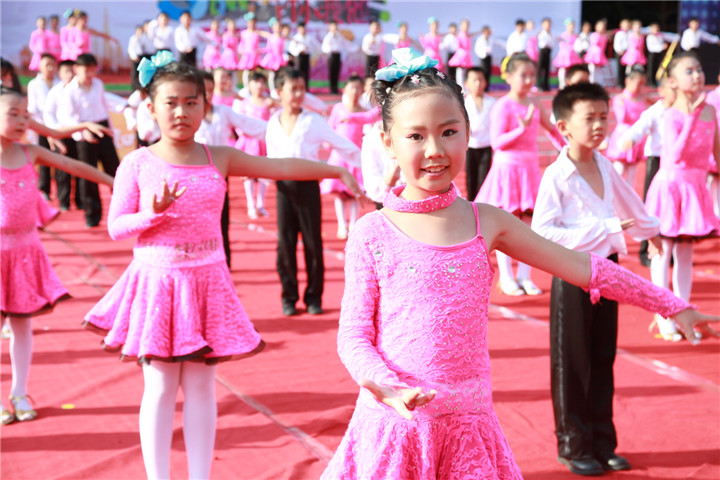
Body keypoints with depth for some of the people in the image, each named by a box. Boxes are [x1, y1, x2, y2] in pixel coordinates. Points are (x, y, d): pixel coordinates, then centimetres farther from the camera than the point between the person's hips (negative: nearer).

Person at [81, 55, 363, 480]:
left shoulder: (219, 159, 3)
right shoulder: (137, 164, -2)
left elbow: (281, 166, 4)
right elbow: (116, 226, -3)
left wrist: (336, 170, -1)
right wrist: (154, 212, -20)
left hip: (206, 281, 2)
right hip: (156, 281, -2)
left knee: (201, 385, 7)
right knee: (160, 388, 3)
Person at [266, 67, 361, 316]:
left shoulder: (314, 121, -2)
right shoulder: (273, 123, 7)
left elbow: (342, 146, 0)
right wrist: (257, 171, 0)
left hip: (308, 185, -2)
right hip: (284, 186, 2)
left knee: (313, 242, 1)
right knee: (285, 242, 3)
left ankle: (314, 297, 12)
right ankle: (289, 297, 13)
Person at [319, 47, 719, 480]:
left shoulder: (486, 222, 3)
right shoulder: (372, 233, -3)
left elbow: (578, 266, 8)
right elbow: (353, 334, -3)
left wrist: (672, 305, 10)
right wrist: (387, 388, -23)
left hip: (467, 424, 2)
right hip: (390, 426, -1)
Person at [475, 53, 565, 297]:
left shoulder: (534, 105, 8)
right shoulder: (503, 106, -11)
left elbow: (551, 128, 25)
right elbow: (496, 142, -17)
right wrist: (522, 128, -24)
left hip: (530, 168, 6)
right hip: (507, 167, -6)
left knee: (527, 223, 6)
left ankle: (524, 276, 13)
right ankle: (506, 277, 9)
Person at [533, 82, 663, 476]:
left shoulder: (605, 167, 4)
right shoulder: (556, 176, -16)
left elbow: (627, 203, 24)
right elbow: (541, 233, -24)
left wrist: (650, 229, 41)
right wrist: (601, 229, -25)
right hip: (573, 273, -6)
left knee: (603, 359, 13)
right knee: (572, 364, 5)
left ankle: (602, 443, 24)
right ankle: (573, 446, 17)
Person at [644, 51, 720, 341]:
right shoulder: (671, 116, -15)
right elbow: (676, 155, -28)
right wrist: (692, 118, -32)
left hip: (695, 187, 6)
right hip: (670, 184, -6)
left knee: (685, 254, 11)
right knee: (663, 251, 1)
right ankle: (663, 319, 8)